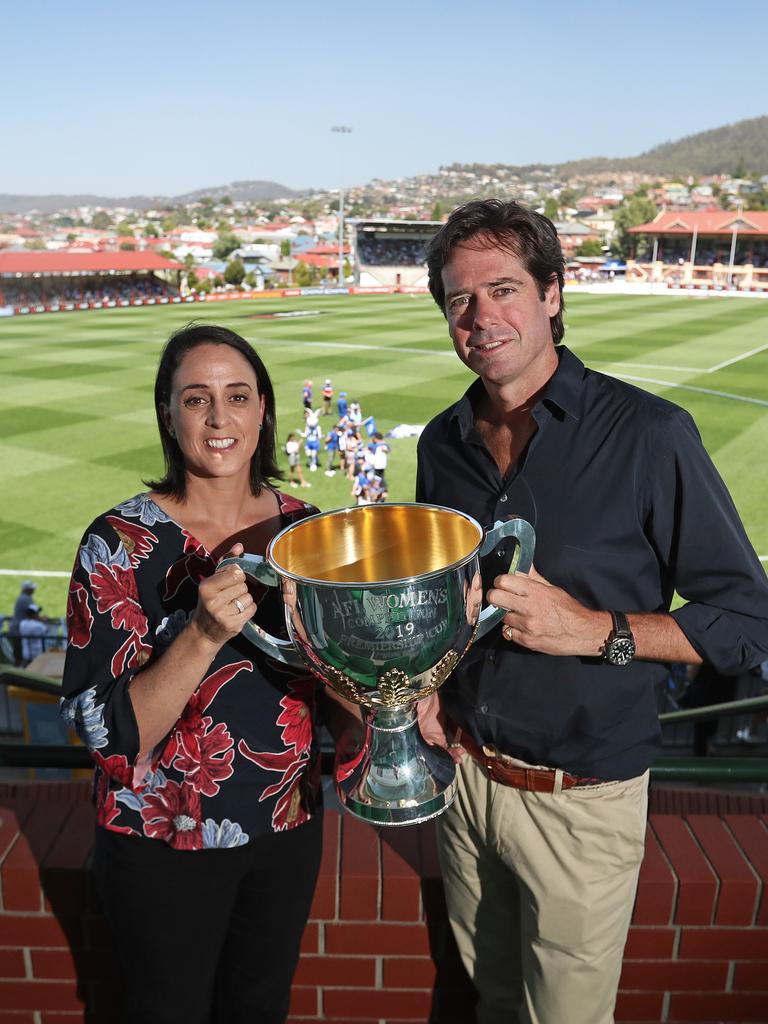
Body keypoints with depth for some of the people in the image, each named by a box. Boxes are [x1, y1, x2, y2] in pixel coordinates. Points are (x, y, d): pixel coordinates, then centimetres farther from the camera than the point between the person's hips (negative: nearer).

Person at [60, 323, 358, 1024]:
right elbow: (108, 732, -21)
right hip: (165, 845, -3)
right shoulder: (122, 543, -19)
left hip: (289, 827, 4)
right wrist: (205, 633, -35)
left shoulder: (302, 525, -6)